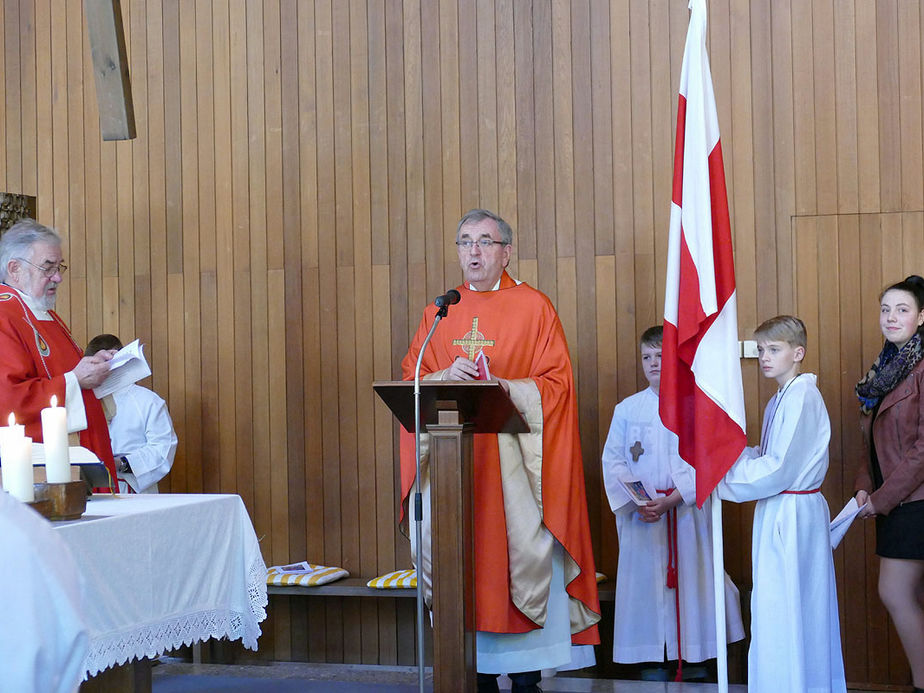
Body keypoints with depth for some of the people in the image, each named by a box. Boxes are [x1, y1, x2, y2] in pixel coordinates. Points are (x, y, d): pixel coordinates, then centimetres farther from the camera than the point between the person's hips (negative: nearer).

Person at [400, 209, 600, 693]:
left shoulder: (534, 308, 3)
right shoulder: (440, 312, 15)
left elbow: (556, 384, -3)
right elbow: (410, 377, 11)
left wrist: (504, 388, -19)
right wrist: (448, 376, -10)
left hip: (512, 460, -3)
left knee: (521, 554, -7)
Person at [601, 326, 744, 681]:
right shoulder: (627, 409, 7)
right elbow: (613, 461, 4)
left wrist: (670, 501, -15)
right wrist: (636, 502, -10)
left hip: (686, 509, -1)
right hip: (641, 515, 2)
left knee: (690, 577, 0)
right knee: (646, 580, 1)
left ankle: (692, 658, 11)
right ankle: (654, 660, 11)